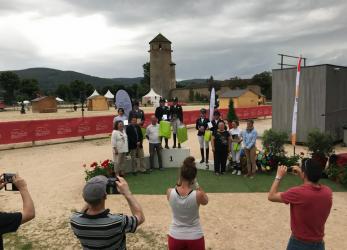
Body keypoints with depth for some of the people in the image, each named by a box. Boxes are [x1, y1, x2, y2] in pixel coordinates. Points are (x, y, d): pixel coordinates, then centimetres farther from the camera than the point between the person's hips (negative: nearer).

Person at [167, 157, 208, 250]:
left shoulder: (170, 192, -18)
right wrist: (197, 185, 0)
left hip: (175, 236, 2)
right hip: (195, 237, -1)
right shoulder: (198, 194, -23)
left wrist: (179, 182, 0)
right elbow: (205, 201, 2)